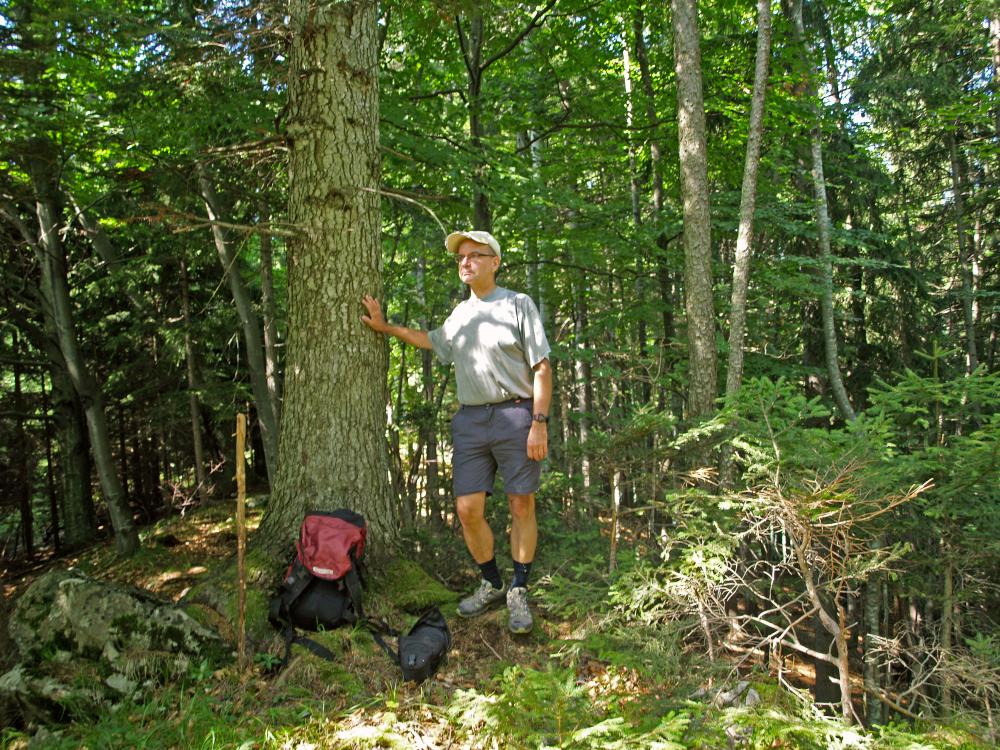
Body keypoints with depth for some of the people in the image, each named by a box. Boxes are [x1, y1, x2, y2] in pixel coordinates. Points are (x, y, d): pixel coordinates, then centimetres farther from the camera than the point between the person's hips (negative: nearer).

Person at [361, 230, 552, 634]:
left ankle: (519, 592, 15)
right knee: (468, 509, 2)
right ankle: (491, 584, 22)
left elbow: (541, 368, -5)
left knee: (522, 507, 1)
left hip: (515, 414, -5)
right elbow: (434, 341, 37)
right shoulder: (459, 313, 15)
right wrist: (385, 327, 32)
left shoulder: (518, 304, -1)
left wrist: (540, 422, -13)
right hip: (470, 419, 5)